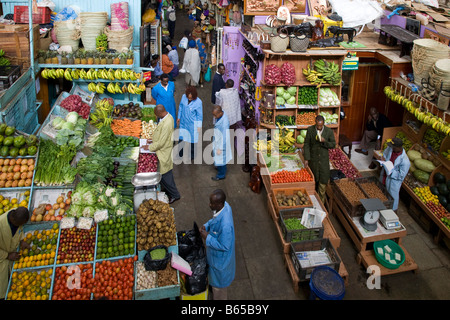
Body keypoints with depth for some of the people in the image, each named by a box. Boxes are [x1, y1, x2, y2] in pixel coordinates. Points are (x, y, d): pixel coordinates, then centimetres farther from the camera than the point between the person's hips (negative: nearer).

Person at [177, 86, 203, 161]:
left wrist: (199, 126, -8)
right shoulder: (184, 97, -13)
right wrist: (179, 117, 12)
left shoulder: (198, 102, -25)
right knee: (181, 137, 18)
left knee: (192, 139, 15)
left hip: (192, 124, -4)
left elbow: (199, 115, -14)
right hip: (183, 122, 4)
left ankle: (192, 154, 40)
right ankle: (181, 152, 43)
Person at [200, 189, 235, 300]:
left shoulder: (225, 225, -43)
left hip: (220, 257, -9)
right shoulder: (224, 205, -18)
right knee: (214, 276, 36)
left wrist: (207, 238, -25)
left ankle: (219, 297, 47)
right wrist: (206, 226, -10)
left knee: (218, 282, 20)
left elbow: (224, 246, -30)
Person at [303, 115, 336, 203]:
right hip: (313, 159, 0)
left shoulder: (329, 131, -8)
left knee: (323, 180, 3)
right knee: (313, 179, 13)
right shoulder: (310, 130, -8)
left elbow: (333, 145, -2)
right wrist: (306, 159, -8)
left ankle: (321, 201, 16)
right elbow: (306, 144, -4)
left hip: (324, 159, 0)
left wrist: (324, 141, -22)